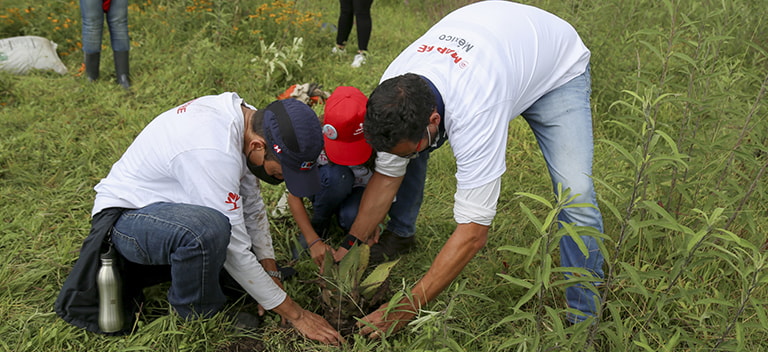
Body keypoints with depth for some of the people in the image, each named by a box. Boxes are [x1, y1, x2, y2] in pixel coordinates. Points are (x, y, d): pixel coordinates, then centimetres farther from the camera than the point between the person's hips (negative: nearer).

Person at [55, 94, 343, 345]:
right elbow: (234, 250, -28)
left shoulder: (245, 117, -7)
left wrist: (271, 272, -2)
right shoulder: (214, 153, -35)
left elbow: (252, 204, 3)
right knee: (208, 228, -39)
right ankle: (197, 319, -11)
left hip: (165, 206, 9)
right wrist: (295, 314, -20)